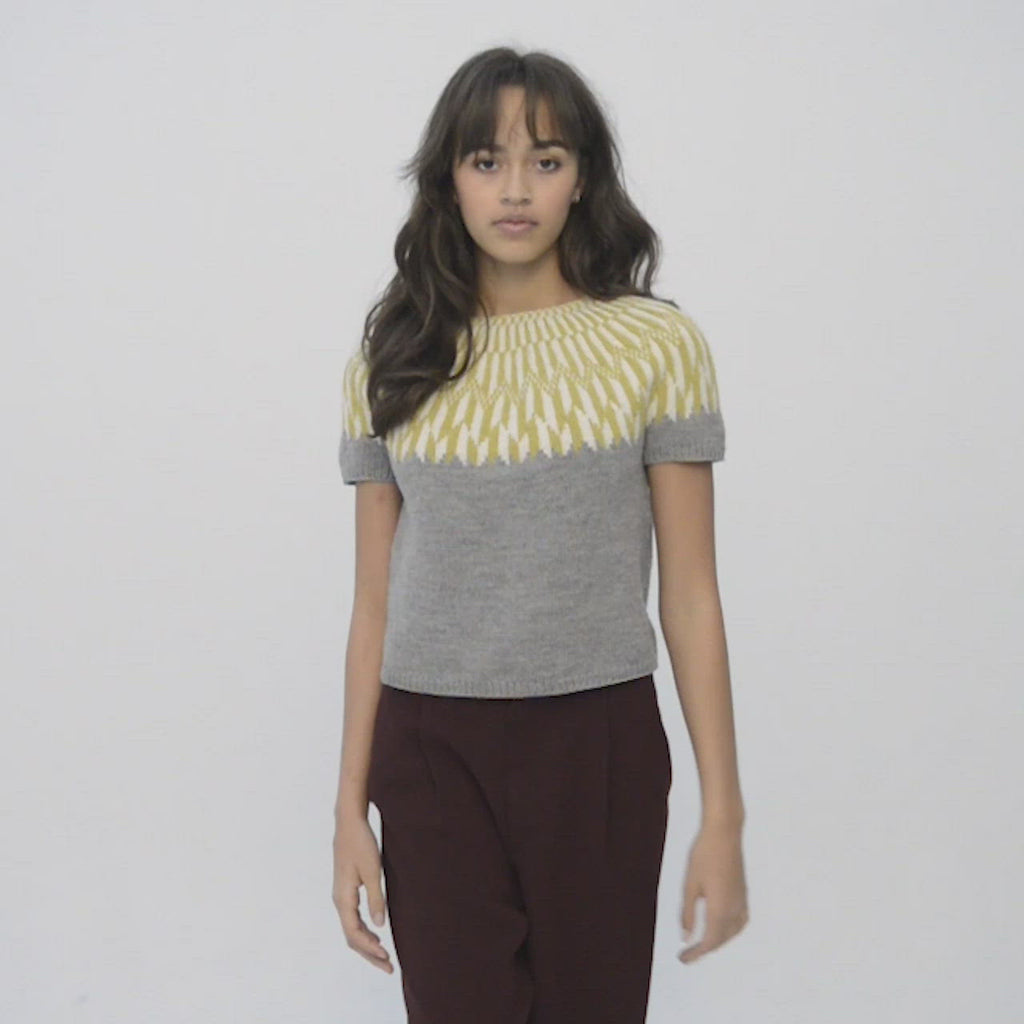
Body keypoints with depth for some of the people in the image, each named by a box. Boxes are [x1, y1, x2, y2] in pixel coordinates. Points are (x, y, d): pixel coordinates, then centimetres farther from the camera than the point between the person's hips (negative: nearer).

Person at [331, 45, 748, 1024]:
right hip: (432, 753, 1)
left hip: (599, 746, -1)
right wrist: (351, 808, 3)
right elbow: (374, 605, 5)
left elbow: (689, 595, -2)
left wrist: (723, 816, -4)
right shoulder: (390, 362, 3)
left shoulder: (656, 344, -2)